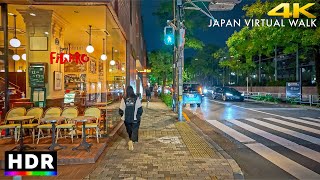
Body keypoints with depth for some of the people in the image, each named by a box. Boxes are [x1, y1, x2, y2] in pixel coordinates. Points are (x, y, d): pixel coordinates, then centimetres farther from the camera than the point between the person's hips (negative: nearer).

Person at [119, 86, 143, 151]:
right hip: (135, 119, -2)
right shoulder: (136, 98, -10)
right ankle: (131, 141, -19)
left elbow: (121, 110, -4)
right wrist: (139, 116, 7)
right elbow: (140, 109, -9)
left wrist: (122, 116, 15)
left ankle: (131, 140, 38)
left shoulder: (124, 99, -7)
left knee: (129, 130, 21)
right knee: (135, 130, 4)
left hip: (127, 119, 2)